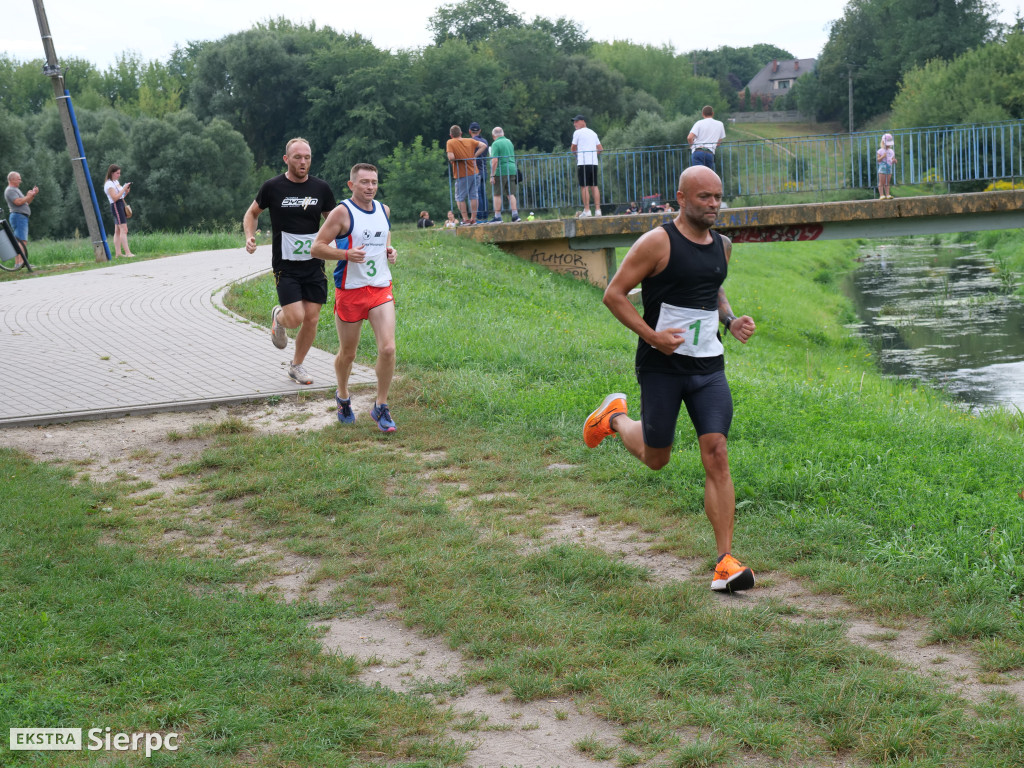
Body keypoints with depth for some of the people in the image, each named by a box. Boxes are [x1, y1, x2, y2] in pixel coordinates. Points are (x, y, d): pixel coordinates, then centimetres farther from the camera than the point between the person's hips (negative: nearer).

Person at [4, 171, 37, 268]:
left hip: (22, 217, 11)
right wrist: (28, 196, -9)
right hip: (18, 216, -11)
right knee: (22, 241, -19)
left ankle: (17, 263, 6)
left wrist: (33, 194, 12)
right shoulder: (10, 190, -8)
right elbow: (18, 202, -21)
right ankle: (20, 262, -27)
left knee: (18, 241, 8)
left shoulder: (15, 190, 25)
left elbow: (26, 202, 24)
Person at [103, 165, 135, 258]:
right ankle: (127, 252, -22)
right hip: (116, 206, -10)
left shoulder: (116, 182, 18)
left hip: (121, 205, 10)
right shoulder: (109, 184, -11)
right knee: (124, 230, -16)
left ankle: (118, 253, 7)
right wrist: (124, 189, -18)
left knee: (118, 231, 8)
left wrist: (126, 192, 5)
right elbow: (115, 198, -19)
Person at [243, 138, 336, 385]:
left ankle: (296, 365, 23)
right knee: (296, 317, -14)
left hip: (314, 264, 3)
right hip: (285, 265, -3)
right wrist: (249, 236, -7)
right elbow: (252, 213, 11)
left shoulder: (321, 188, 2)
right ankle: (278, 317, 24)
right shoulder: (273, 187, -4)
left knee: (311, 319, 2)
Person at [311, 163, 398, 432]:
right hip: (350, 290, -4)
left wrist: (389, 251, 6)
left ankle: (380, 407, 2)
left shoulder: (384, 210, 9)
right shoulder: (342, 212, -9)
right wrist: (346, 254, -24)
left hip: (381, 289, 4)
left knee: (387, 348, -11)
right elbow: (316, 248, -10)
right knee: (347, 353, 9)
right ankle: (343, 397, 37)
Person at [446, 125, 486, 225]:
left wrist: (452, 160, 2)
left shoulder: (450, 143, -7)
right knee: (473, 196, 9)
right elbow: (483, 146, 3)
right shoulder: (470, 141, 6)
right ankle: (473, 218, 9)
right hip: (474, 173, 4)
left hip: (462, 175, -4)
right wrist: (474, 156, 1)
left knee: (460, 198, 7)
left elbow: (451, 157, -20)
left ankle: (465, 219, 1)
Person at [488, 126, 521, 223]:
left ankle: (497, 216, 2)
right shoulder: (509, 142, 14)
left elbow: (495, 161, -16)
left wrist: (492, 176, -14)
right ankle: (515, 214, 2)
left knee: (497, 194, 1)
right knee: (511, 194, 9)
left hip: (501, 171, -7)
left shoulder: (496, 144, -9)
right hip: (512, 170, 7)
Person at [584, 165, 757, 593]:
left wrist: (731, 321, 8)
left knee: (716, 455, -9)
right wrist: (651, 335, -19)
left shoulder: (722, 246, 9)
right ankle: (615, 418, 43)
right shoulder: (658, 243, -11)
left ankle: (725, 563, -9)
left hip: (709, 366, 4)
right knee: (656, 458, 9)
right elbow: (613, 294, -10)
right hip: (662, 366, -4)